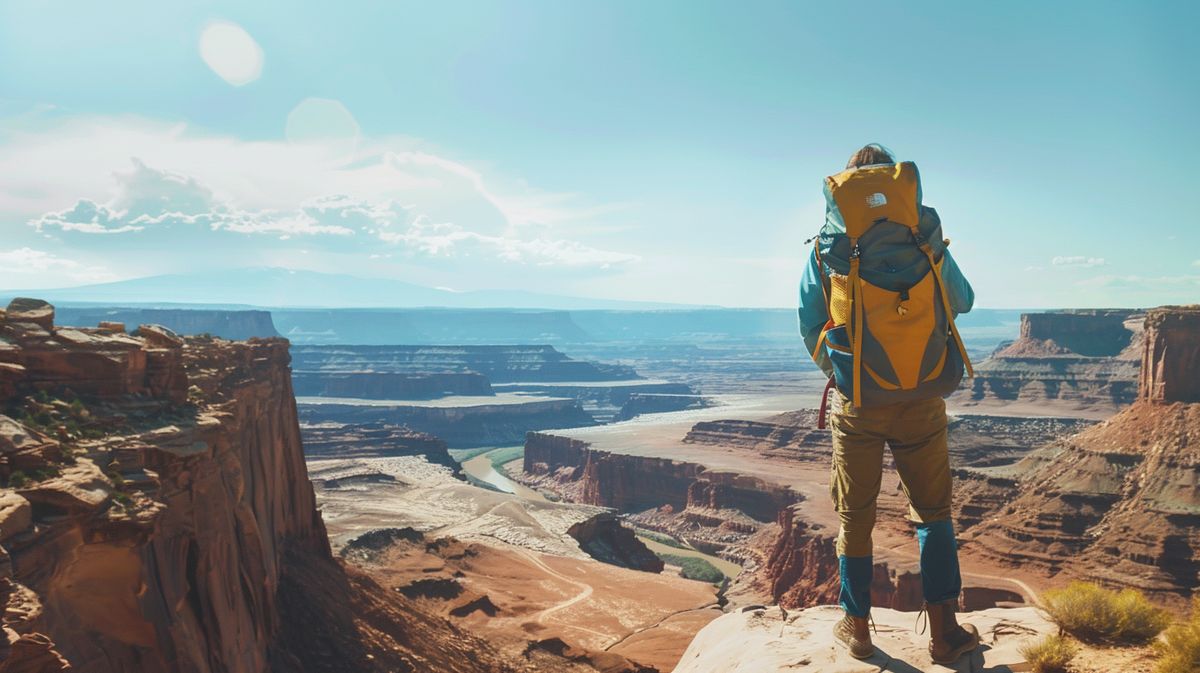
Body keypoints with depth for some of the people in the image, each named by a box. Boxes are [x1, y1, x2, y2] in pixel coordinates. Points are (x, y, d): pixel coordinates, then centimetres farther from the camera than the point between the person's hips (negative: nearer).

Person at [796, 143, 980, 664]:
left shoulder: (826, 248, -2)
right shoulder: (927, 240, -1)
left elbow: (809, 327, 6)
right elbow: (963, 301, 15)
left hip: (856, 404, 0)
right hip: (924, 401, 1)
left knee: (854, 515, 14)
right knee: (932, 511, 17)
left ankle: (856, 627, 26)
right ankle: (943, 632, 22)